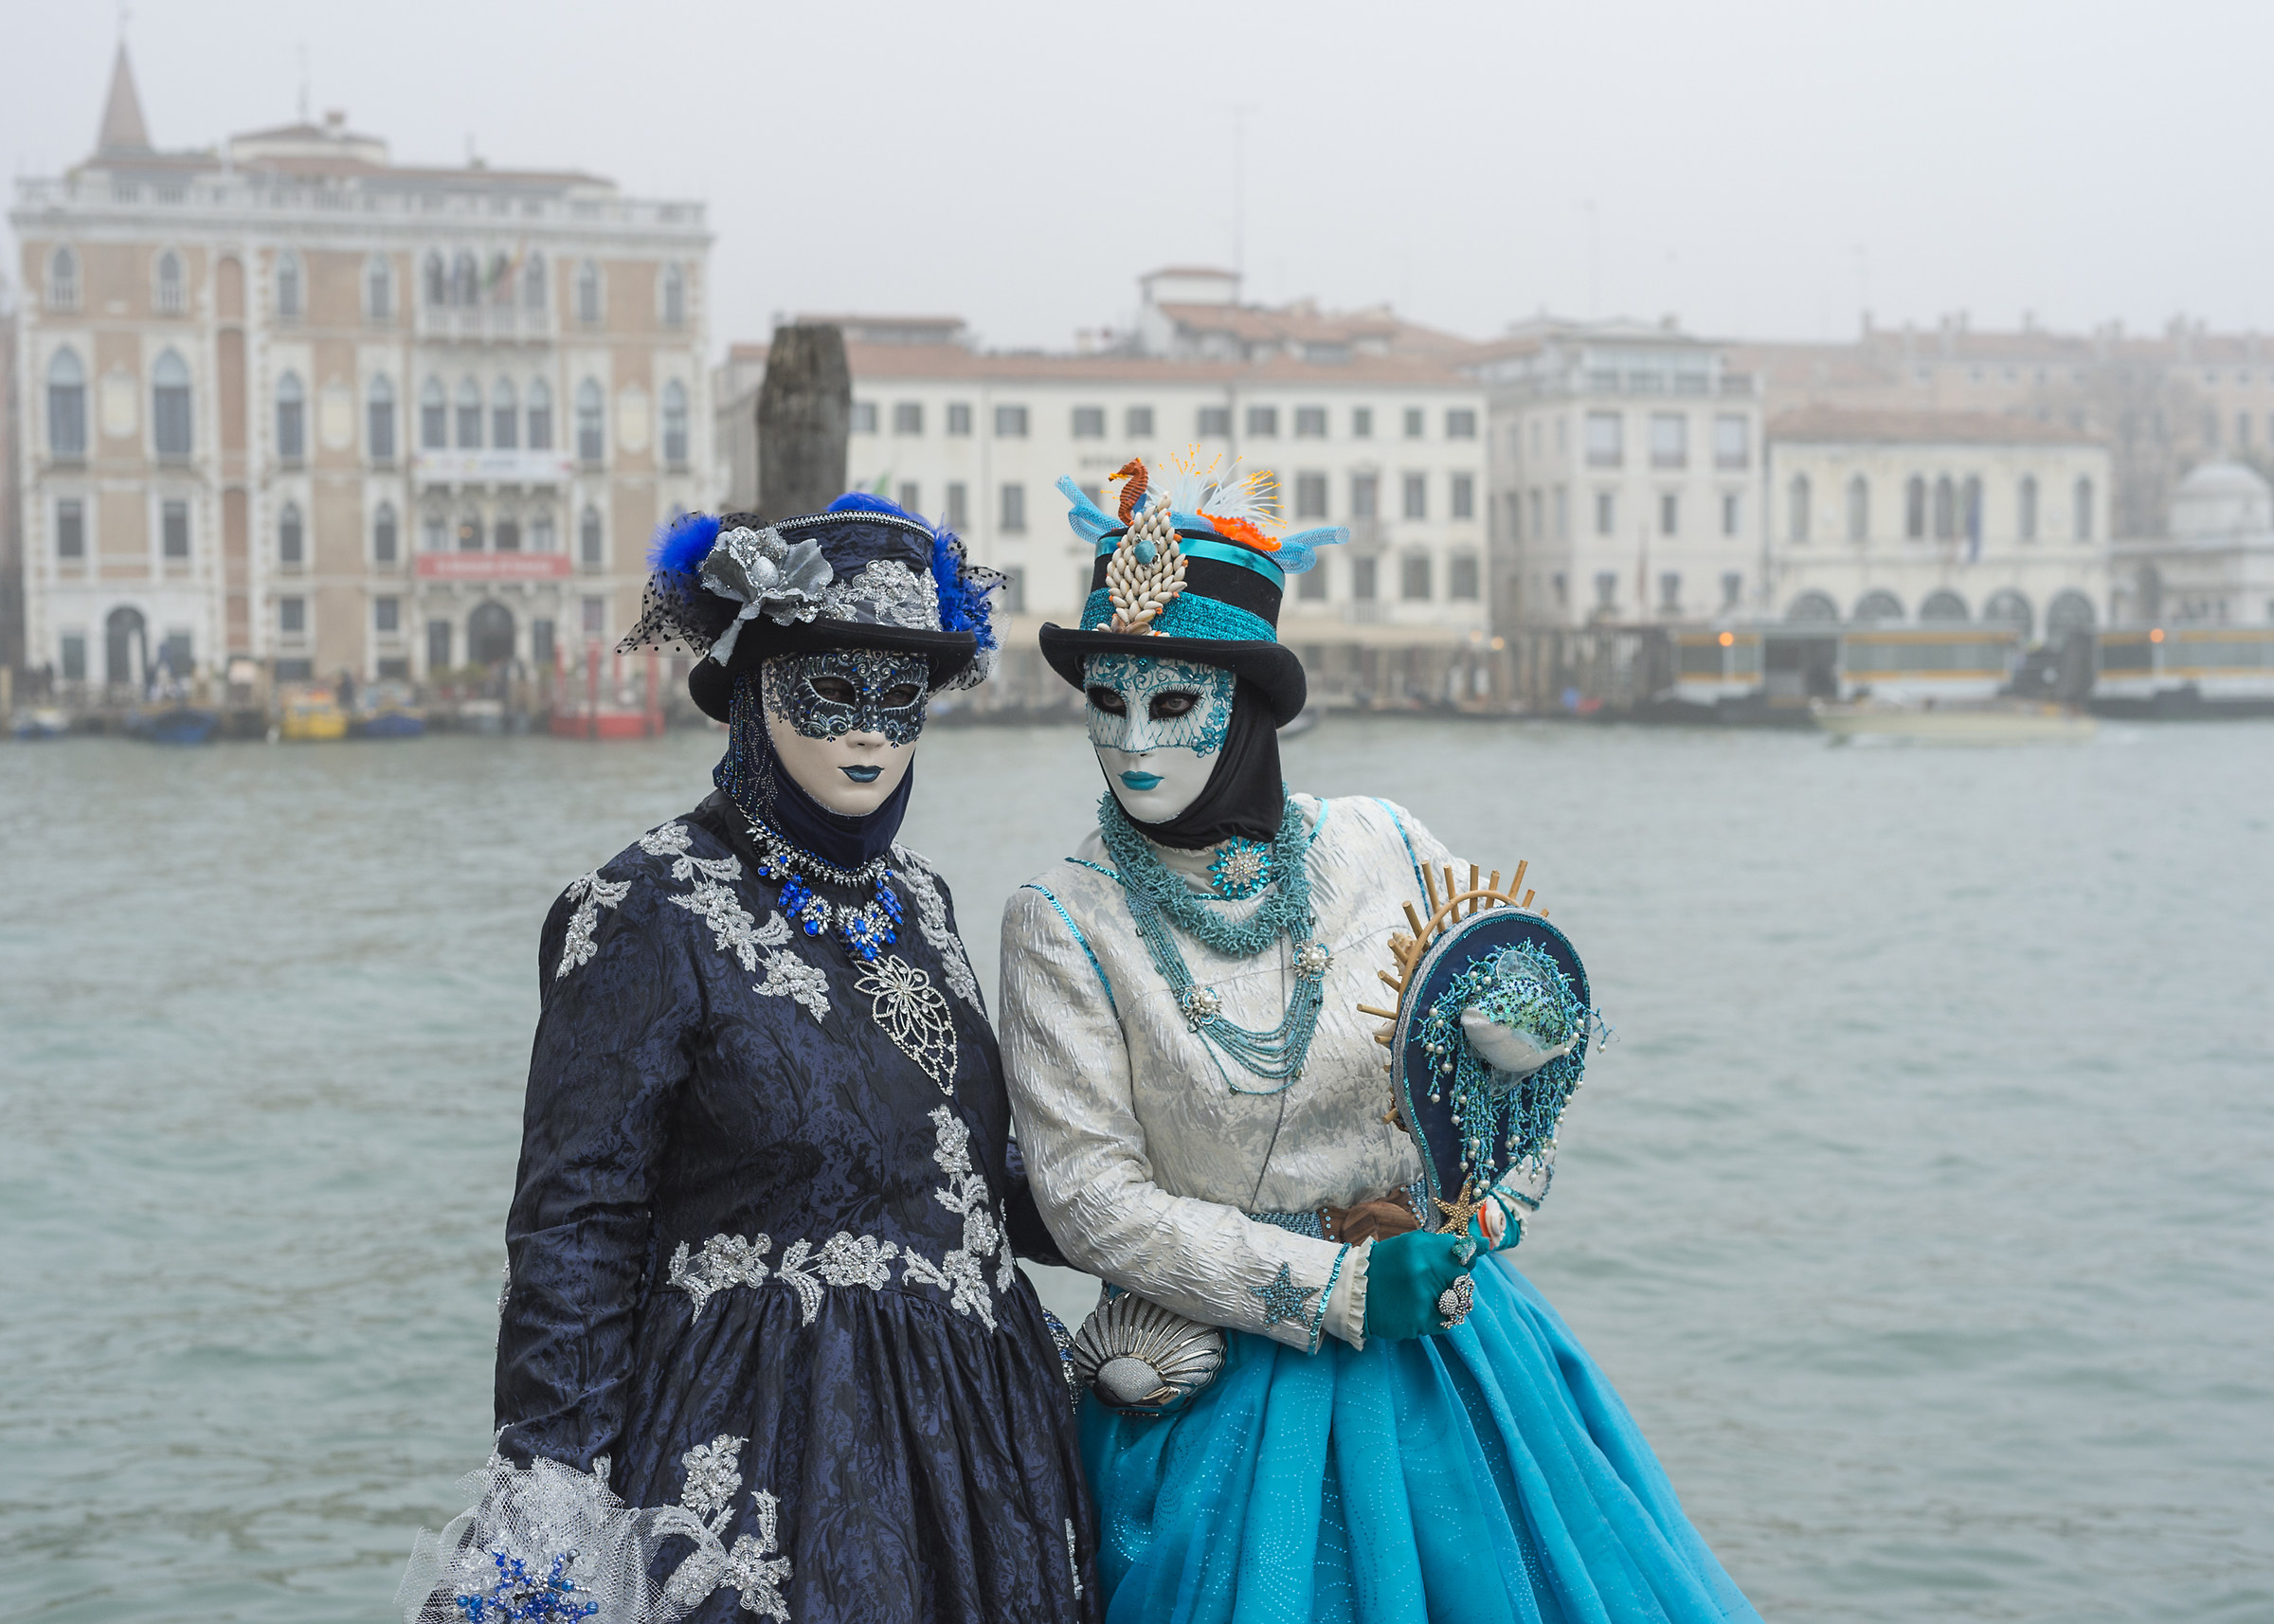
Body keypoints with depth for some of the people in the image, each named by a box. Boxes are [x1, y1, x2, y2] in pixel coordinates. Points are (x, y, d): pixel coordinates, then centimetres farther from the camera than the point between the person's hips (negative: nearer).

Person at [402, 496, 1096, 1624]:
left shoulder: (916, 898, 10)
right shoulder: (648, 913, -11)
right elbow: (576, 1227, -12)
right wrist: (549, 1497, -17)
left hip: (976, 1437, 7)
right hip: (756, 1449, -6)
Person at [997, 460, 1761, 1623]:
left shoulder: (1383, 851, -1)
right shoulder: (1065, 926, -8)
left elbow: (1538, 1020, 14)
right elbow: (1090, 1194, -12)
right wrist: (1332, 1292, -16)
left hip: (1449, 1357, 3)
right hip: (1222, 1390, -2)